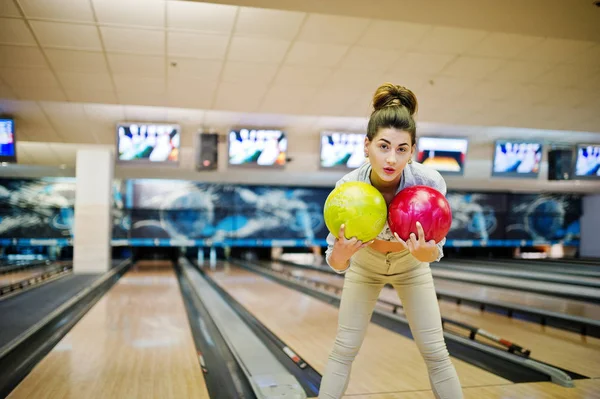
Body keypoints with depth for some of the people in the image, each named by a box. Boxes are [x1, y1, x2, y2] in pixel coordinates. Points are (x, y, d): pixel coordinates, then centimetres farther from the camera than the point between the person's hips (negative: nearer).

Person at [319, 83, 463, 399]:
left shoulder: (429, 183, -35)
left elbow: (433, 253, -23)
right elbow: (337, 263, -26)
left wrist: (424, 251, -46)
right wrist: (341, 250, -50)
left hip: (411, 268, 1)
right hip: (365, 266, 0)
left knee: (435, 352, 1)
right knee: (343, 349, 1)